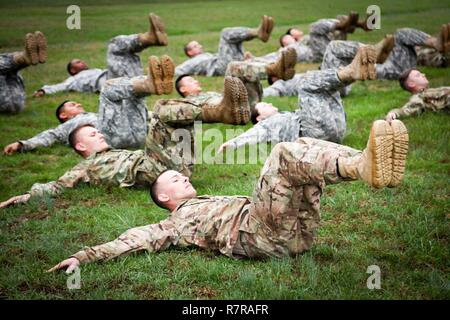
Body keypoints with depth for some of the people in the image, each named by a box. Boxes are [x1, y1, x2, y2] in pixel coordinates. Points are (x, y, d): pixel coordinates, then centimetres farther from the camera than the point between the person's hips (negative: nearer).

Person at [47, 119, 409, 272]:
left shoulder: (212, 200, 39)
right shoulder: (173, 224, 20)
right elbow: (131, 239, 8)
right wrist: (82, 256, -4)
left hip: (297, 230, 7)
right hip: (256, 234, -7)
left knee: (306, 145, -7)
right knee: (284, 153, -22)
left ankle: (369, 164, -35)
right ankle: (364, 167, -45)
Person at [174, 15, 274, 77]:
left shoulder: (209, 55, 42)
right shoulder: (191, 62, 22)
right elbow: (176, 72, 8)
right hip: (220, 68, -7)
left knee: (236, 35, 4)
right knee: (226, 33, -13)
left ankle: (259, 33, -27)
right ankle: (258, 32, -34)